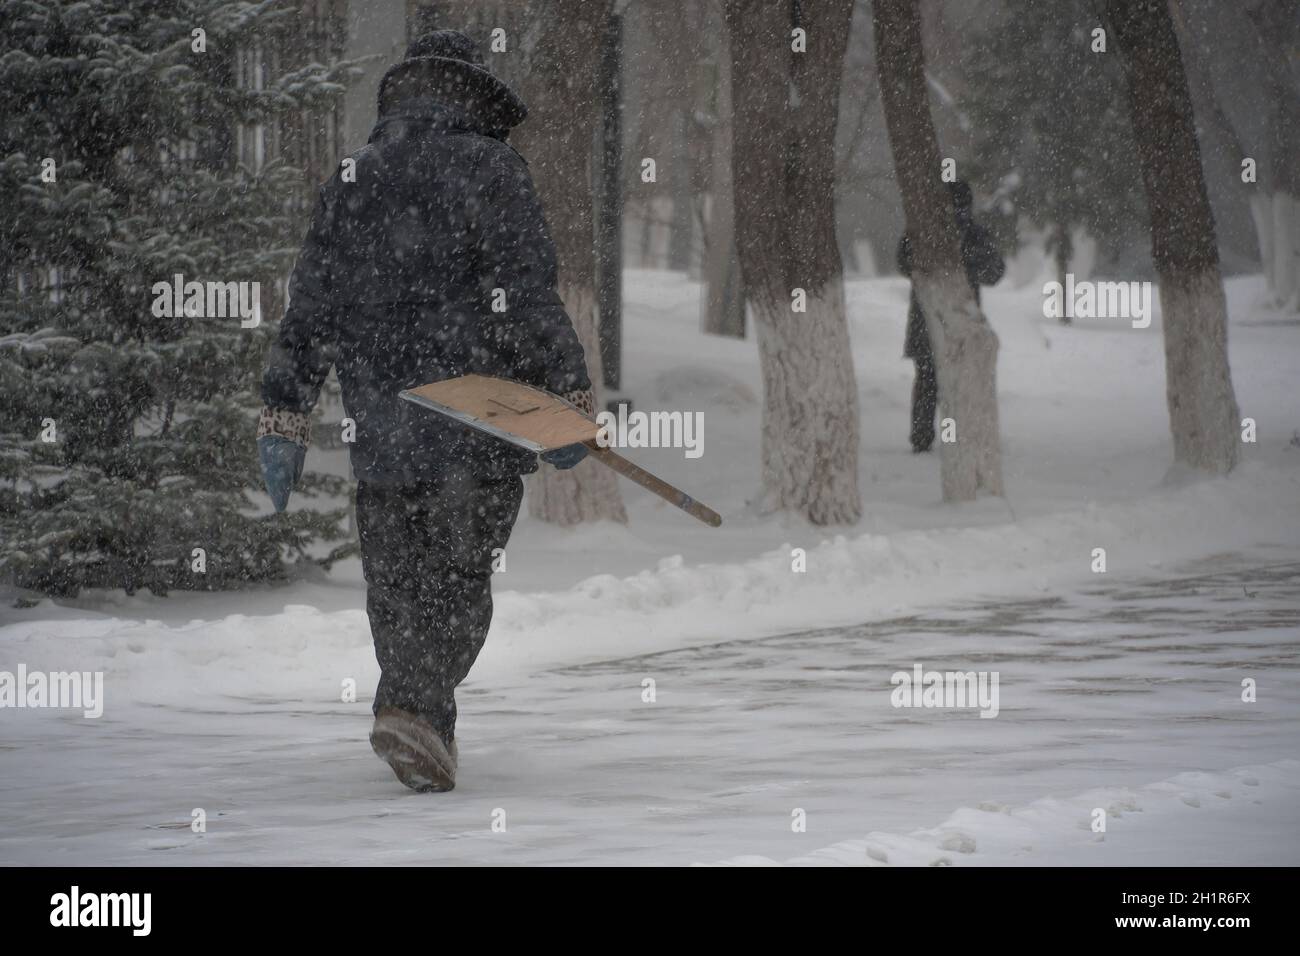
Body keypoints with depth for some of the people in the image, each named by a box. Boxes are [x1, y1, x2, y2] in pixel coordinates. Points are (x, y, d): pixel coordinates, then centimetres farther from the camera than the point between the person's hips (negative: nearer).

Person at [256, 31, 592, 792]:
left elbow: (308, 314, 12)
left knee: (397, 587, 14)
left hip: (382, 431, 4)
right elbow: (528, 295, -11)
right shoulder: (489, 168, -3)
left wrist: (285, 420, 15)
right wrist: (570, 397, -7)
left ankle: (423, 724, 18)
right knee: (459, 581, 0)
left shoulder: (349, 181, 13)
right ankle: (417, 709, -19)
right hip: (479, 425, -4)